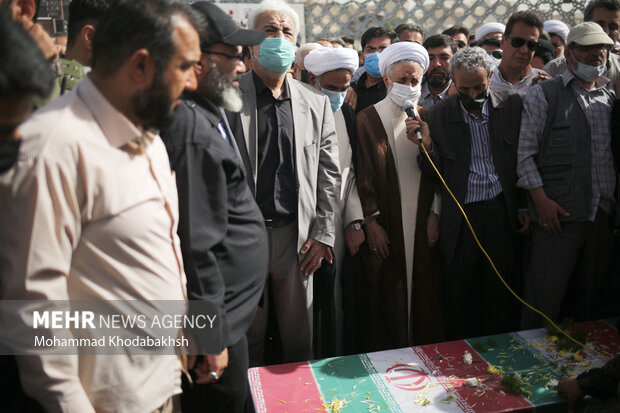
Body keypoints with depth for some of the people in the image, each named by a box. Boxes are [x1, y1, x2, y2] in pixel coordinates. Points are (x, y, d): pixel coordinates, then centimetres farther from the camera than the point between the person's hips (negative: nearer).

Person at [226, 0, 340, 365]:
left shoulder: (317, 104, 8)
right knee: (247, 337, 14)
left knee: (299, 336, 16)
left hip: (297, 236, 3)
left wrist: (323, 234, 1)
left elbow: (329, 175, 8)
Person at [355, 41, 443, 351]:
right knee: (386, 297, 4)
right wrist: (371, 221, -9)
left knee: (423, 290, 10)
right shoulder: (368, 119, -2)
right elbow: (363, 175, -5)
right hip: (384, 226, -3)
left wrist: (435, 213, -4)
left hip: (423, 223, 3)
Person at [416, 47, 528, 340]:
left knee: (499, 293, 12)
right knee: (457, 295, 9)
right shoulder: (438, 116, -4)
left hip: (502, 212, 1)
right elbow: (436, 173, -3)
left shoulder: (512, 104, 1)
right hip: (460, 218, -1)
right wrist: (426, 145, -22)